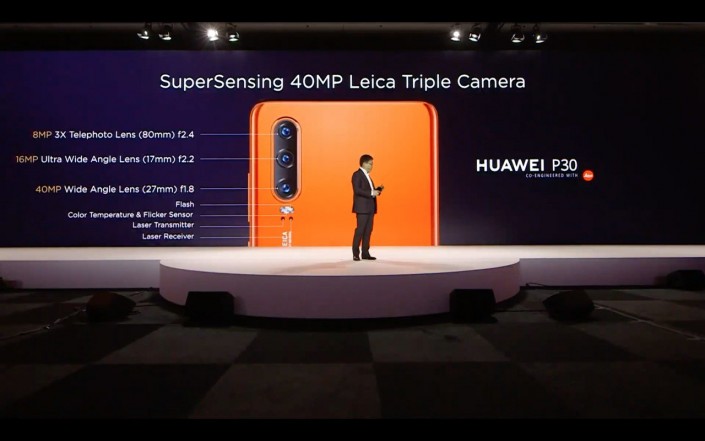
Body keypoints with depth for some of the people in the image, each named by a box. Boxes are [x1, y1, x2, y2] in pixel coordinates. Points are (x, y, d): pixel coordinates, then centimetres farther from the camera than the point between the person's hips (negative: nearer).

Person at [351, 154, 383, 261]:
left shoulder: (367, 175, 21)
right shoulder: (357, 174, -7)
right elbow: (357, 190, -18)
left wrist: (378, 190, 5)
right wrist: (371, 193, -21)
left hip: (370, 208, 9)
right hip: (362, 208, -9)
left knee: (368, 230, 7)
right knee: (360, 230, -8)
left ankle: (365, 253, 10)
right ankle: (356, 254, -3)